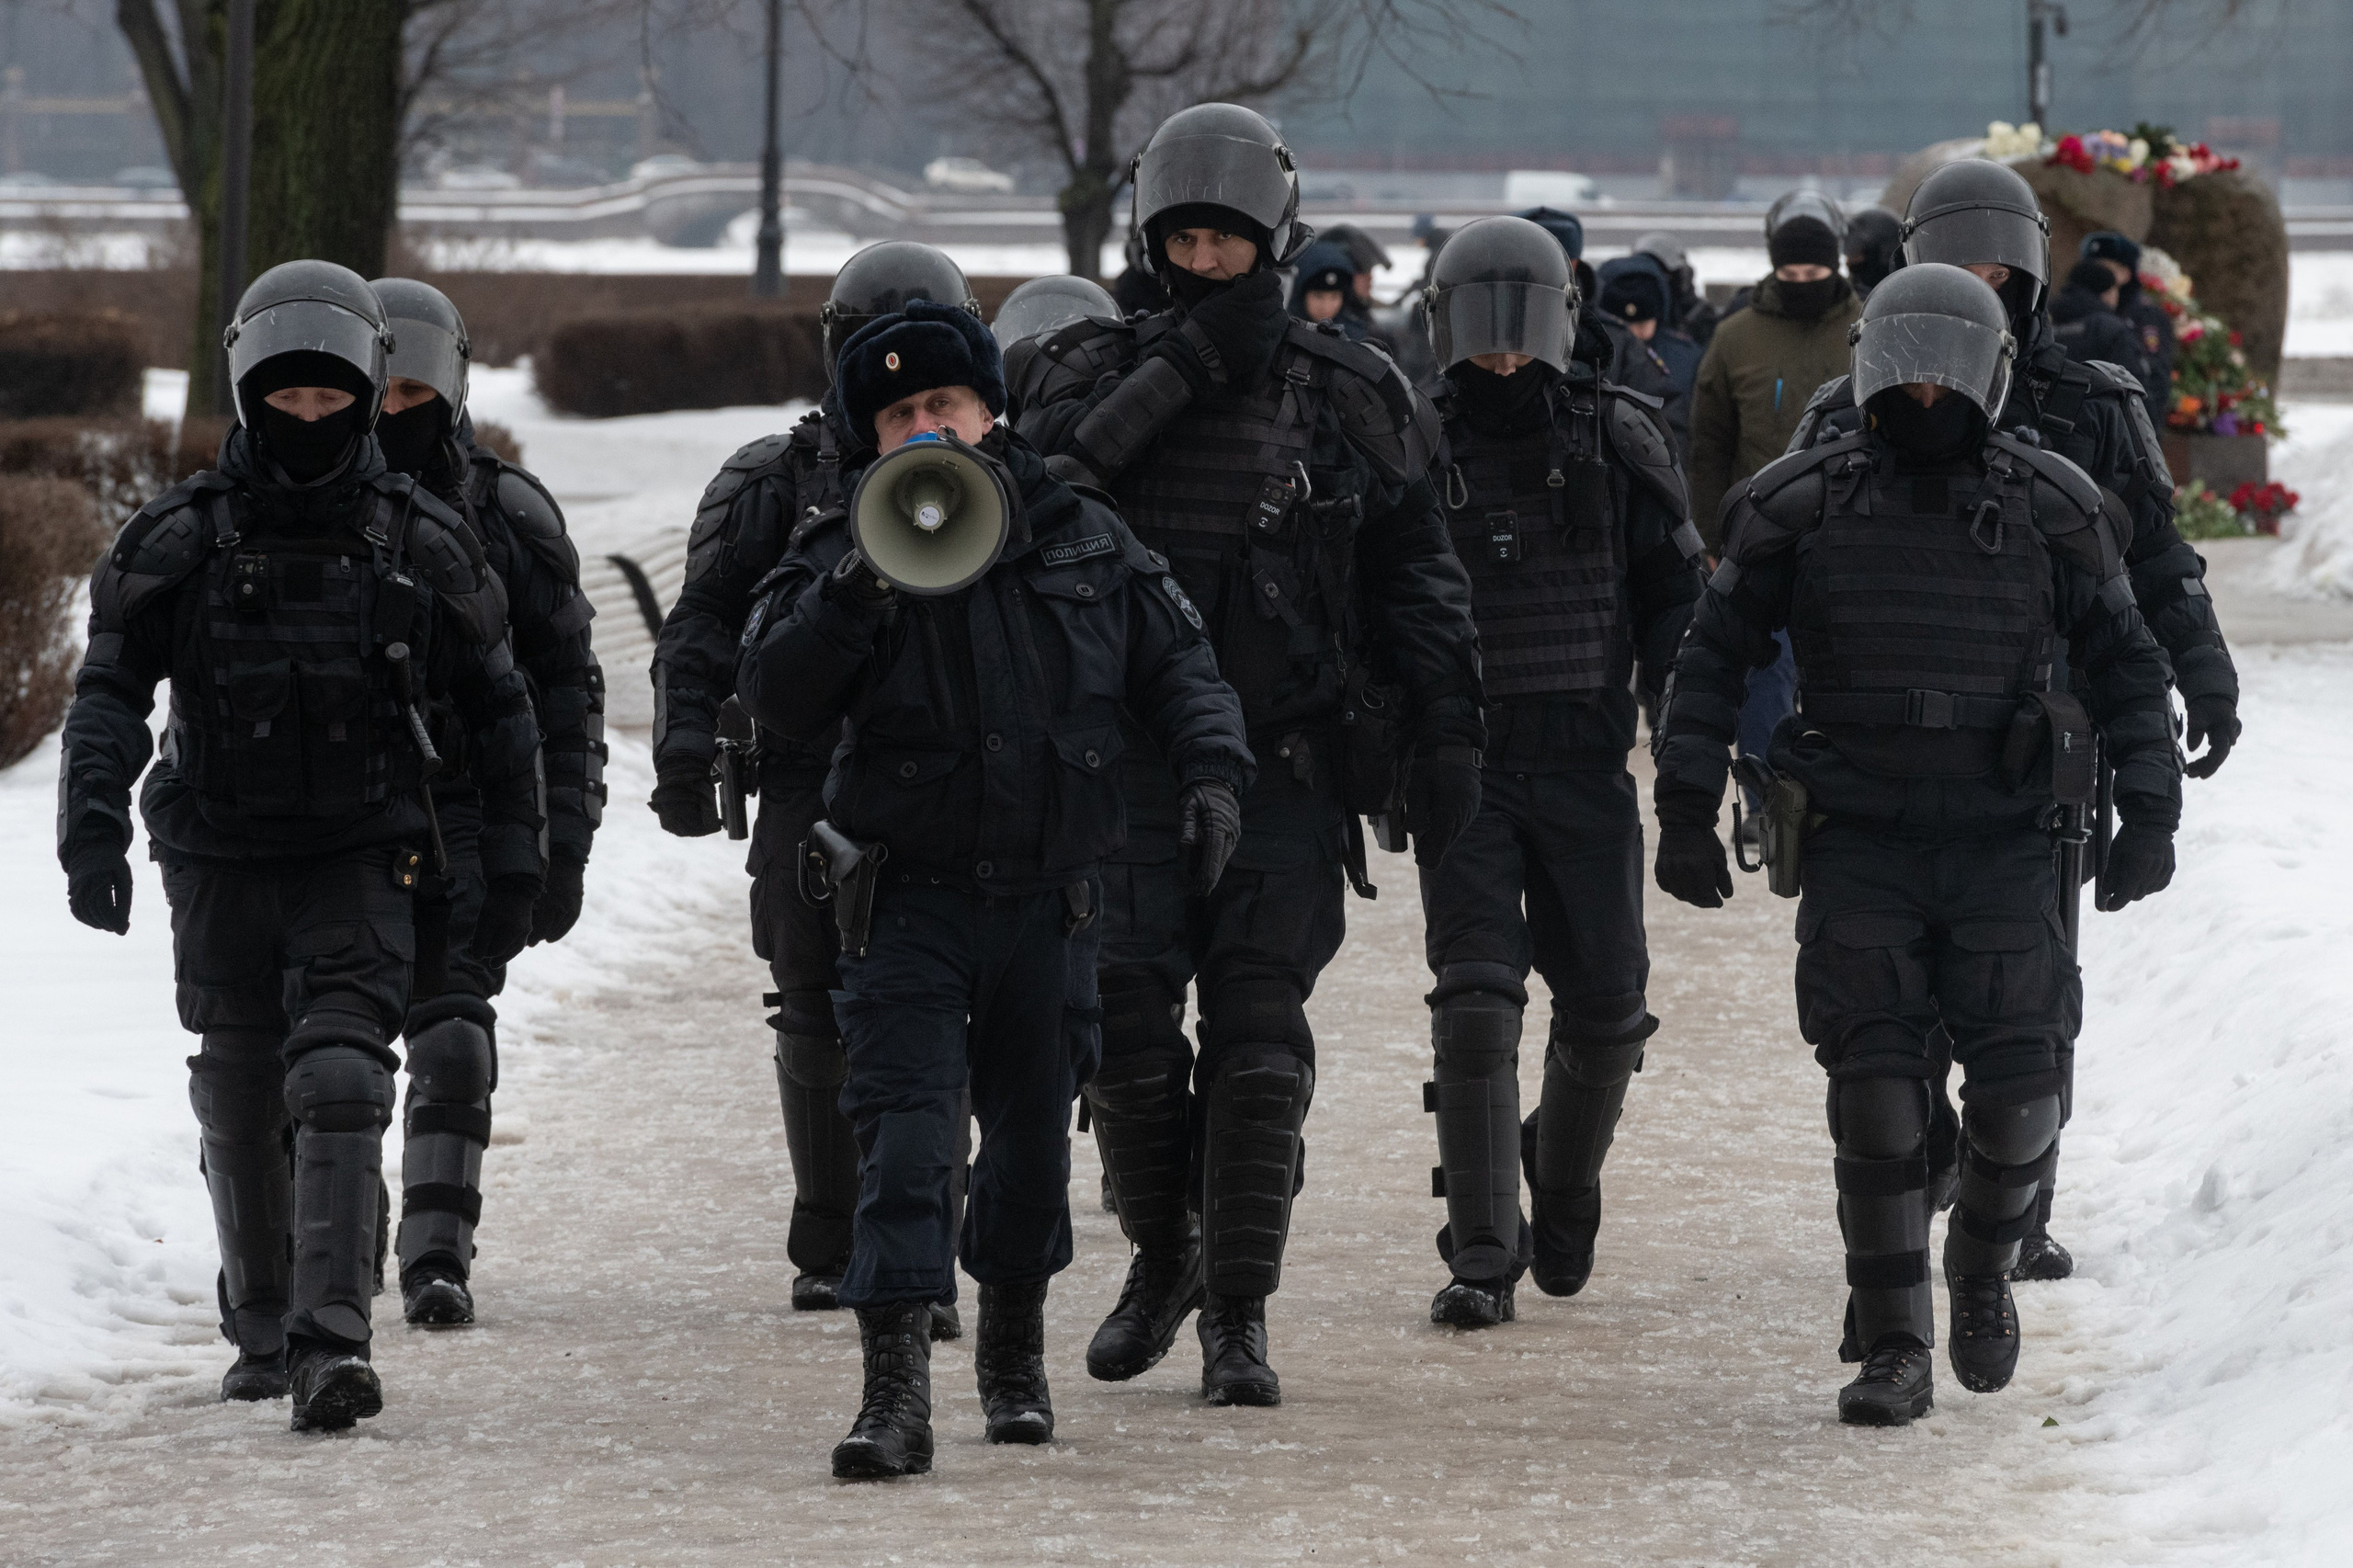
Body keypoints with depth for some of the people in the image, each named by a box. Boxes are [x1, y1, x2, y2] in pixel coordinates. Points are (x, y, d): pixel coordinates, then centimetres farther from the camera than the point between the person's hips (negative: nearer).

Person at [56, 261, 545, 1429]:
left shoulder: (420, 544, -1)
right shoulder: (179, 541, -3)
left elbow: (498, 709, 8)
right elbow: (110, 689, -6)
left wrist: (514, 868, 5)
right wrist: (93, 823, -22)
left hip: (360, 862, -1)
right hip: (220, 863, 1)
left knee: (340, 1085, -17)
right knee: (241, 1110, 10)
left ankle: (330, 1341, -24)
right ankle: (260, 1332, 29)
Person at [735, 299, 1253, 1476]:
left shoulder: (1084, 542, 6)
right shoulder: (842, 561, -1)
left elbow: (1176, 665, 12)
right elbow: (775, 698, -12)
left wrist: (1211, 771, -4)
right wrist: (857, 594, -25)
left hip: (1046, 898, 3)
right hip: (909, 900, -3)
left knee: (1034, 1135, 12)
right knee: (905, 1128, -14)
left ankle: (1014, 1351, 34)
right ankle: (894, 1390, -18)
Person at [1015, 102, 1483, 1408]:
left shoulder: (1347, 397, 6)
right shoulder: (1101, 375, 5)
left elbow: (1416, 574, 9)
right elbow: (1036, 484, -16)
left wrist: (1447, 735, 2)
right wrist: (1177, 370, -18)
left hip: (1287, 766, -1)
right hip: (1133, 758, 1)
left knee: (1257, 1036, -7)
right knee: (1125, 1025, -2)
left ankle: (1238, 1313, -2)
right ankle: (1161, 1258, 21)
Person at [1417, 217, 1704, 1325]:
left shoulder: (1618, 438, 3)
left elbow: (1674, 597, 6)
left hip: (1586, 760, 1)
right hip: (1462, 762, -1)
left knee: (1604, 1009, 3)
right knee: (1476, 1003, -12)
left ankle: (1565, 1188, 32)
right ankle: (1481, 1254, -9)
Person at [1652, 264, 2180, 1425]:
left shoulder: (2051, 509, 2)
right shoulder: (1801, 506, 1)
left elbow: (2125, 665, 9)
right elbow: (1714, 655, 7)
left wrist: (2150, 808, 0)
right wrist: (1686, 804, 0)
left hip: (2004, 844, 0)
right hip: (1859, 848, 0)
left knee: (2018, 1093, -6)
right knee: (1876, 1093, -9)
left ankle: (1983, 1265, 25)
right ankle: (1893, 1352, -3)